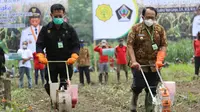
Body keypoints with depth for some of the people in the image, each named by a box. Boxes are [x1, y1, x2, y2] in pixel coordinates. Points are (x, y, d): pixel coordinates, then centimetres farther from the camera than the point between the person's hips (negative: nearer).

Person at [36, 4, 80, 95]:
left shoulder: (69, 29, 1)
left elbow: (76, 45, 3)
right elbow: (39, 45, 2)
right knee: (49, 86, 1)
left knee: (65, 86, -5)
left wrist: (73, 57, -15)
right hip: (51, 63, 1)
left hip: (66, 63, -1)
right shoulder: (45, 29, 2)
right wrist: (41, 56, -16)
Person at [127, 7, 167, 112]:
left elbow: (164, 45, 3)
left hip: (154, 65, 2)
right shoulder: (136, 28, -4)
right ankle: (133, 103, 27)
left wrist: (159, 60, -12)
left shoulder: (160, 29, 4)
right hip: (139, 64, -2)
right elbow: (130, 45, -7)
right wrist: (134, 61, -16)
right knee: (138, 86, -2)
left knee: (152, 89, 4)